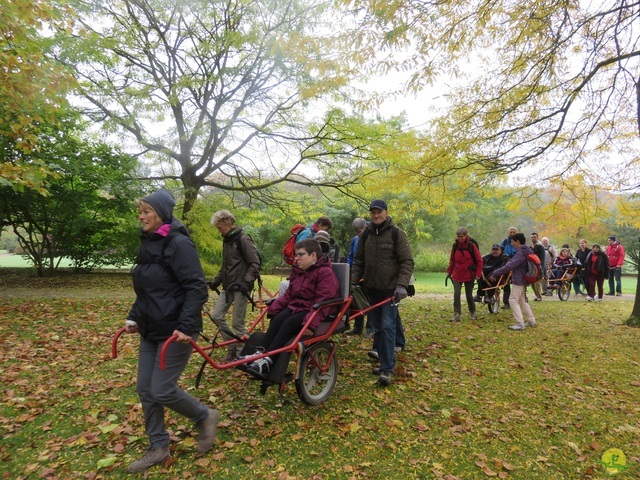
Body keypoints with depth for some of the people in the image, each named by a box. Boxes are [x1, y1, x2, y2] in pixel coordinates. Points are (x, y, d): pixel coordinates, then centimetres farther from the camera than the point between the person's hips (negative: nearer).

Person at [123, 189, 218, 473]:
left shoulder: (179, 243, -17)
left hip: (175, 331, -9)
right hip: (150, 330, 9)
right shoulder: (148, 244, 10)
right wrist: (134, 317, 14)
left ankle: (205, 417, 23)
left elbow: (197, 289, -21)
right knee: (145, 390, 12)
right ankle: (158, 447, 30)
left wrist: (185, 326, -26)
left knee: (162, 391, -4)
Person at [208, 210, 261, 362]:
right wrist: (217, 280, 12)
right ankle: (233, 346, 19)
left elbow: (255, 264, -15)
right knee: (216, 316, 4)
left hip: (240, 287, -8)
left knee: (237, 322, -3)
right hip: (228, 286, 8)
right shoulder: (227, 240, 14)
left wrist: (247, 282, -24)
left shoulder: (243, 239, -12)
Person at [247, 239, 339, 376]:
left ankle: (267, 362, -36)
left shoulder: (325, 273, -11)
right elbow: (288, 294, 12)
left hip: (313, 311, -7)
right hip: (296, 307, 7)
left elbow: (323, 301, -22)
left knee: (289, 323, -30)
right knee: (277, 319, -22)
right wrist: (273, 308, -5)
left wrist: (311, 323, -32)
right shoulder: (299, 272, 16)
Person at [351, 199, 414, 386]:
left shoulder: (397, 234, -6)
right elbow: (358, 261, 12)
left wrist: (402, 285, -20)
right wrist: (354, 282, 4)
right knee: (377, 328, 11)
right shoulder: (366, 234, 8)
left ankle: (387, 369, -3)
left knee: (387, 327, -10)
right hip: (371, 289, 5)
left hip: (390, 290, -5)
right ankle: (385, 362, 24)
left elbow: (407, 262, -9)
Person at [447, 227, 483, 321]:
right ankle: (456, 314, -6)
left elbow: (479, 261, -4)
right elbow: (452, 260, 12)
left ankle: (472, 312, 31)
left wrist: (478, 273, -8)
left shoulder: (472, 246, -8)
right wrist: (450, 272, 9)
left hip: (469, 275, -2)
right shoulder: (455, 246, 2)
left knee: (469, 295, 9)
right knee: (456, 294, -9)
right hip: (457, 275, 2)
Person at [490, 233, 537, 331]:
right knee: (522, 301, 18)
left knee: (513, 301, -7)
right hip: (523, 280, 10)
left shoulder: (520, 253, -20)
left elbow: (509, 266, -26)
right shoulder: (526, 251, 11)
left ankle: (520, 324, -9)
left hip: (518, 281, -10)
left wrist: (495, 273, -22)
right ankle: (531, 321, 22)